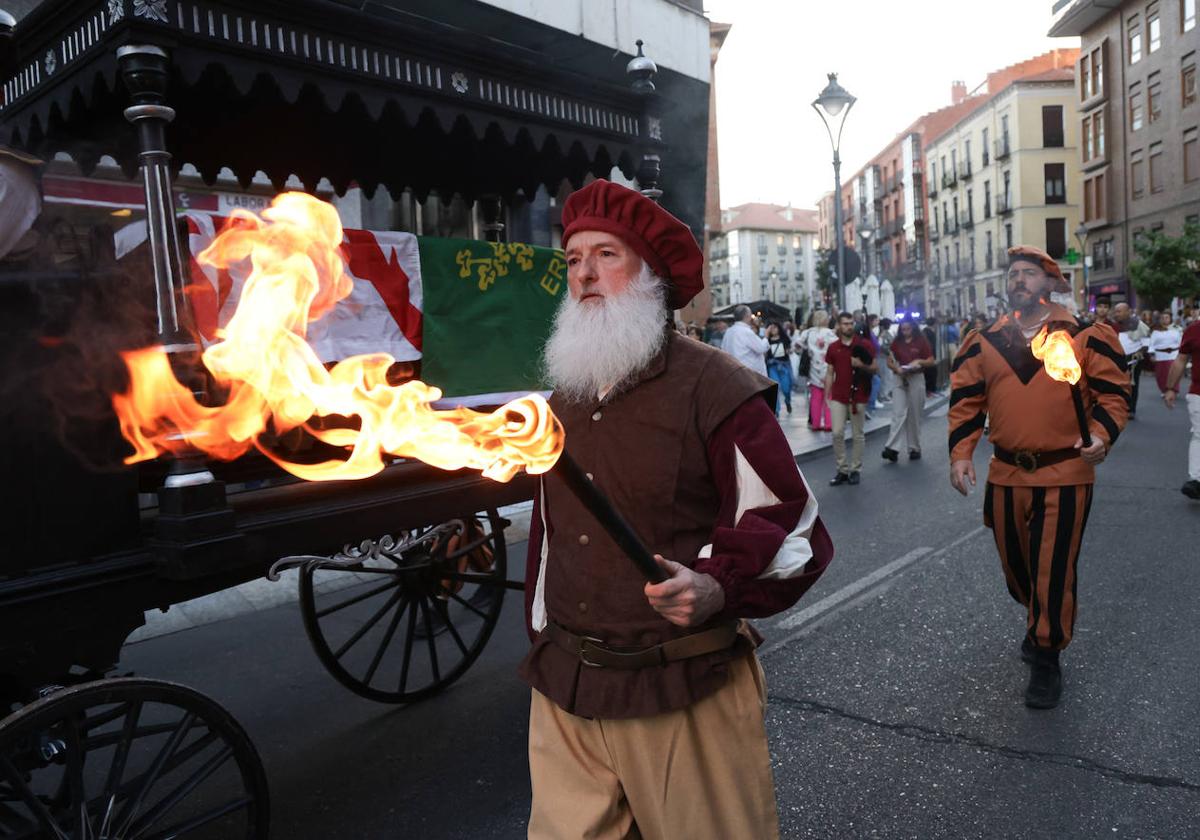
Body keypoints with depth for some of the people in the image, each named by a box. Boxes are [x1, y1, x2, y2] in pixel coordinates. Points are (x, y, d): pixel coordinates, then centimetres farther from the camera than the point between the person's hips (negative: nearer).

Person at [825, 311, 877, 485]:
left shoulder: (864, 345, 0)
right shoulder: (833, 348, 6)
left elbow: (875, 368, 3)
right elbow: (829, 373, 9)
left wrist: (862, 365, -18)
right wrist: (827, 396, 3)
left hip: (858, 396, -1)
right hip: (838, 397, 2)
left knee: (857, 435, 5)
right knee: (837, 433, -3)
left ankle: (855, 470, 15)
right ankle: (842, 470, 7)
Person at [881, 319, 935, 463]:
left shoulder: (921, 342, 0)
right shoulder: (896, 342, 6)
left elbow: (931, 361, 2)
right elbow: (889, 361, 7)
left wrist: (919, 361, -16)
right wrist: (896, 368, -13)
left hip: (917, 379, -1)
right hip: (900, 380, 1)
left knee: (915, 415, 5)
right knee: (898, 413, -7)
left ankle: (915, 448, 16)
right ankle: (891, 448, -14)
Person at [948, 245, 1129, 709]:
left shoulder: (1085, 336, -2)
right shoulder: (985, 343, 5)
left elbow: (1113, 392, -1)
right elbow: (966, 401, 7)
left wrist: (1102, 434, -18)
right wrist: (960, 454, -2)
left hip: (1064, 475, -3)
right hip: (1006, 475, 4)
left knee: (1053, 570, 0)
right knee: (1016, 565, 17)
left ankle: (1046, 660, 17)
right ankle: (1040, 620, 46)